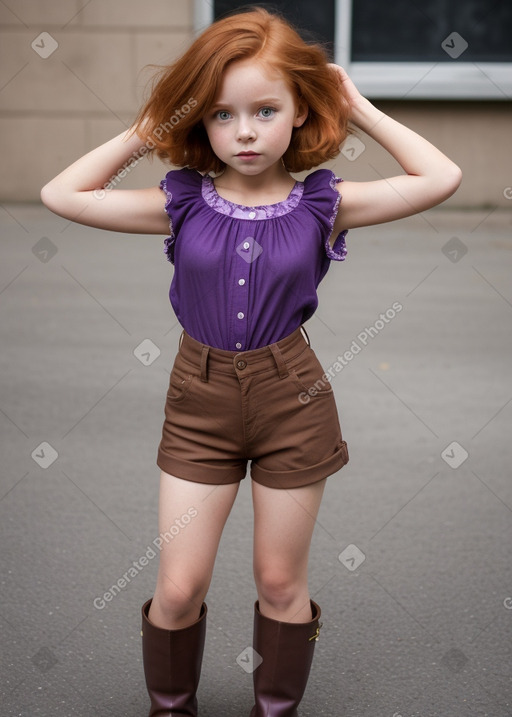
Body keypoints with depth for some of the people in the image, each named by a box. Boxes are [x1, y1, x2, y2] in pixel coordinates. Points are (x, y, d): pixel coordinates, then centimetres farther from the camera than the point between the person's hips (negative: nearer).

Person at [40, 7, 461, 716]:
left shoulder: (321, 204, -7)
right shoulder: (182, 203, -6)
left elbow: (440, 178, -12)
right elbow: (62, 195, -8)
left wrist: (363, 111, -8)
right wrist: (140, 135, -8)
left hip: (292, 398, 0)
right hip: (200, 398, 1)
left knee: (281, 582, 13)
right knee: (179, 587, 6)